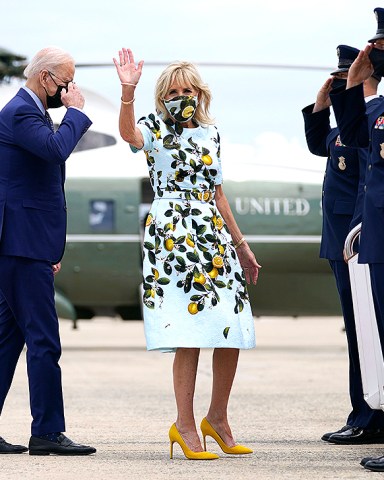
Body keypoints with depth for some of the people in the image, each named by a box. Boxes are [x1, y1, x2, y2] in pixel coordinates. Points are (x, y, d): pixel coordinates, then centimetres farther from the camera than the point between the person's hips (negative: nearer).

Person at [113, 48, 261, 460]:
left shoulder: (209, 133, 15)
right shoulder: (155, 129, -2)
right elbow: (128, 134, -28)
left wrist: (241, 245, 20)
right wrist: (128, 91, -45)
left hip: (214, 236, 6)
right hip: (172, 235, -6)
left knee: (232, 331, 3)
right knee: (191, 334, -10)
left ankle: (217, 418, 18)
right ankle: (185, 426, -2)